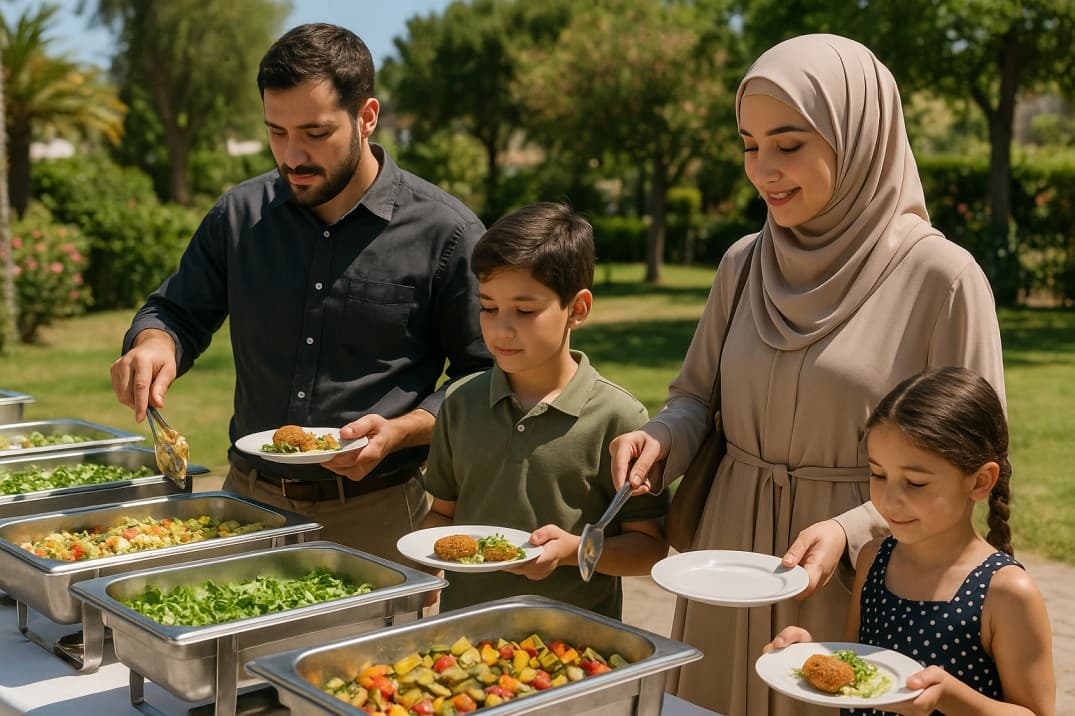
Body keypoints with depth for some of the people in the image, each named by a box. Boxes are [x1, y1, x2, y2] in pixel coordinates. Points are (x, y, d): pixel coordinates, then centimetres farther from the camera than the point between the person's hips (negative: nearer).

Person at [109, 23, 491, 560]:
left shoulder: (446, 233, -10)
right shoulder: (240, 214, 2)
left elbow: (484, 379, -4)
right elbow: (178, 311, 14)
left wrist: (400, 432, -19)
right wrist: (154, 344, -9)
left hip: (377, 512, -3)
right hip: (248, 497, 4)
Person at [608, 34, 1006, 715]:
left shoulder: (940, 277, -12)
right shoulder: (745, 264, 3)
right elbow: (696, 398, 13)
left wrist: (853, 529, -21)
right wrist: (661, 438, -9)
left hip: (859, 585, -4)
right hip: (729, 565, 5)